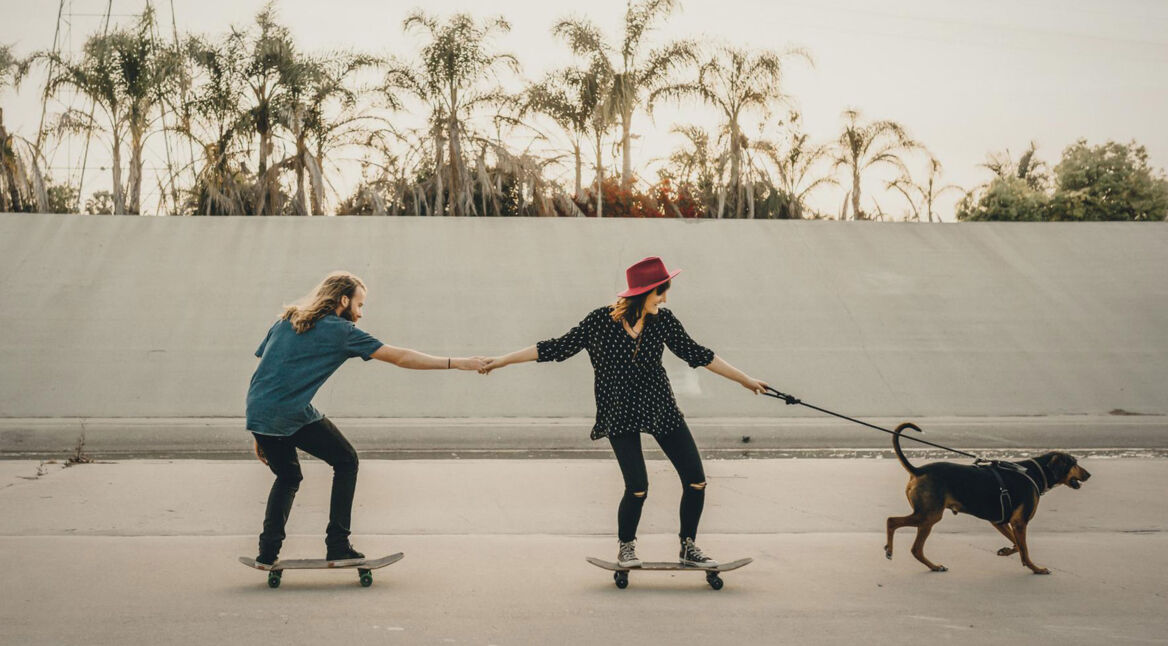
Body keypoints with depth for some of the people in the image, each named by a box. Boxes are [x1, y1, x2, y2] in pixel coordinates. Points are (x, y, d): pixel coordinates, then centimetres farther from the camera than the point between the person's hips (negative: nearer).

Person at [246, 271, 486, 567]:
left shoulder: (286, 321, 20)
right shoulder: (341, 331, 2)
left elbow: (265, 369, 20)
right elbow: (399, 357, -1)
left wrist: (261, 435, 23)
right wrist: (455, 363, 2)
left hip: (257, 414, 6)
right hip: (293, 416, -6)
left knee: (287, 477, 26)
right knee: (345, 462, 14)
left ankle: (268, 551, 15)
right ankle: (337, 546, 7)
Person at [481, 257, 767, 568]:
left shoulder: (663, 320, -4)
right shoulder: (601, 321, -12)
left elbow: (697, 354, 6)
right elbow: (558, 348, -4)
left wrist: (746, 380, 10)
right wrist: (501, 361, -3)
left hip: (660, 409, 3)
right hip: (619, 414, -3)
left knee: (696, 481, -2)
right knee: (637, 488, -14)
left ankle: (688, 548, 20)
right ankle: (625, 548, 15)